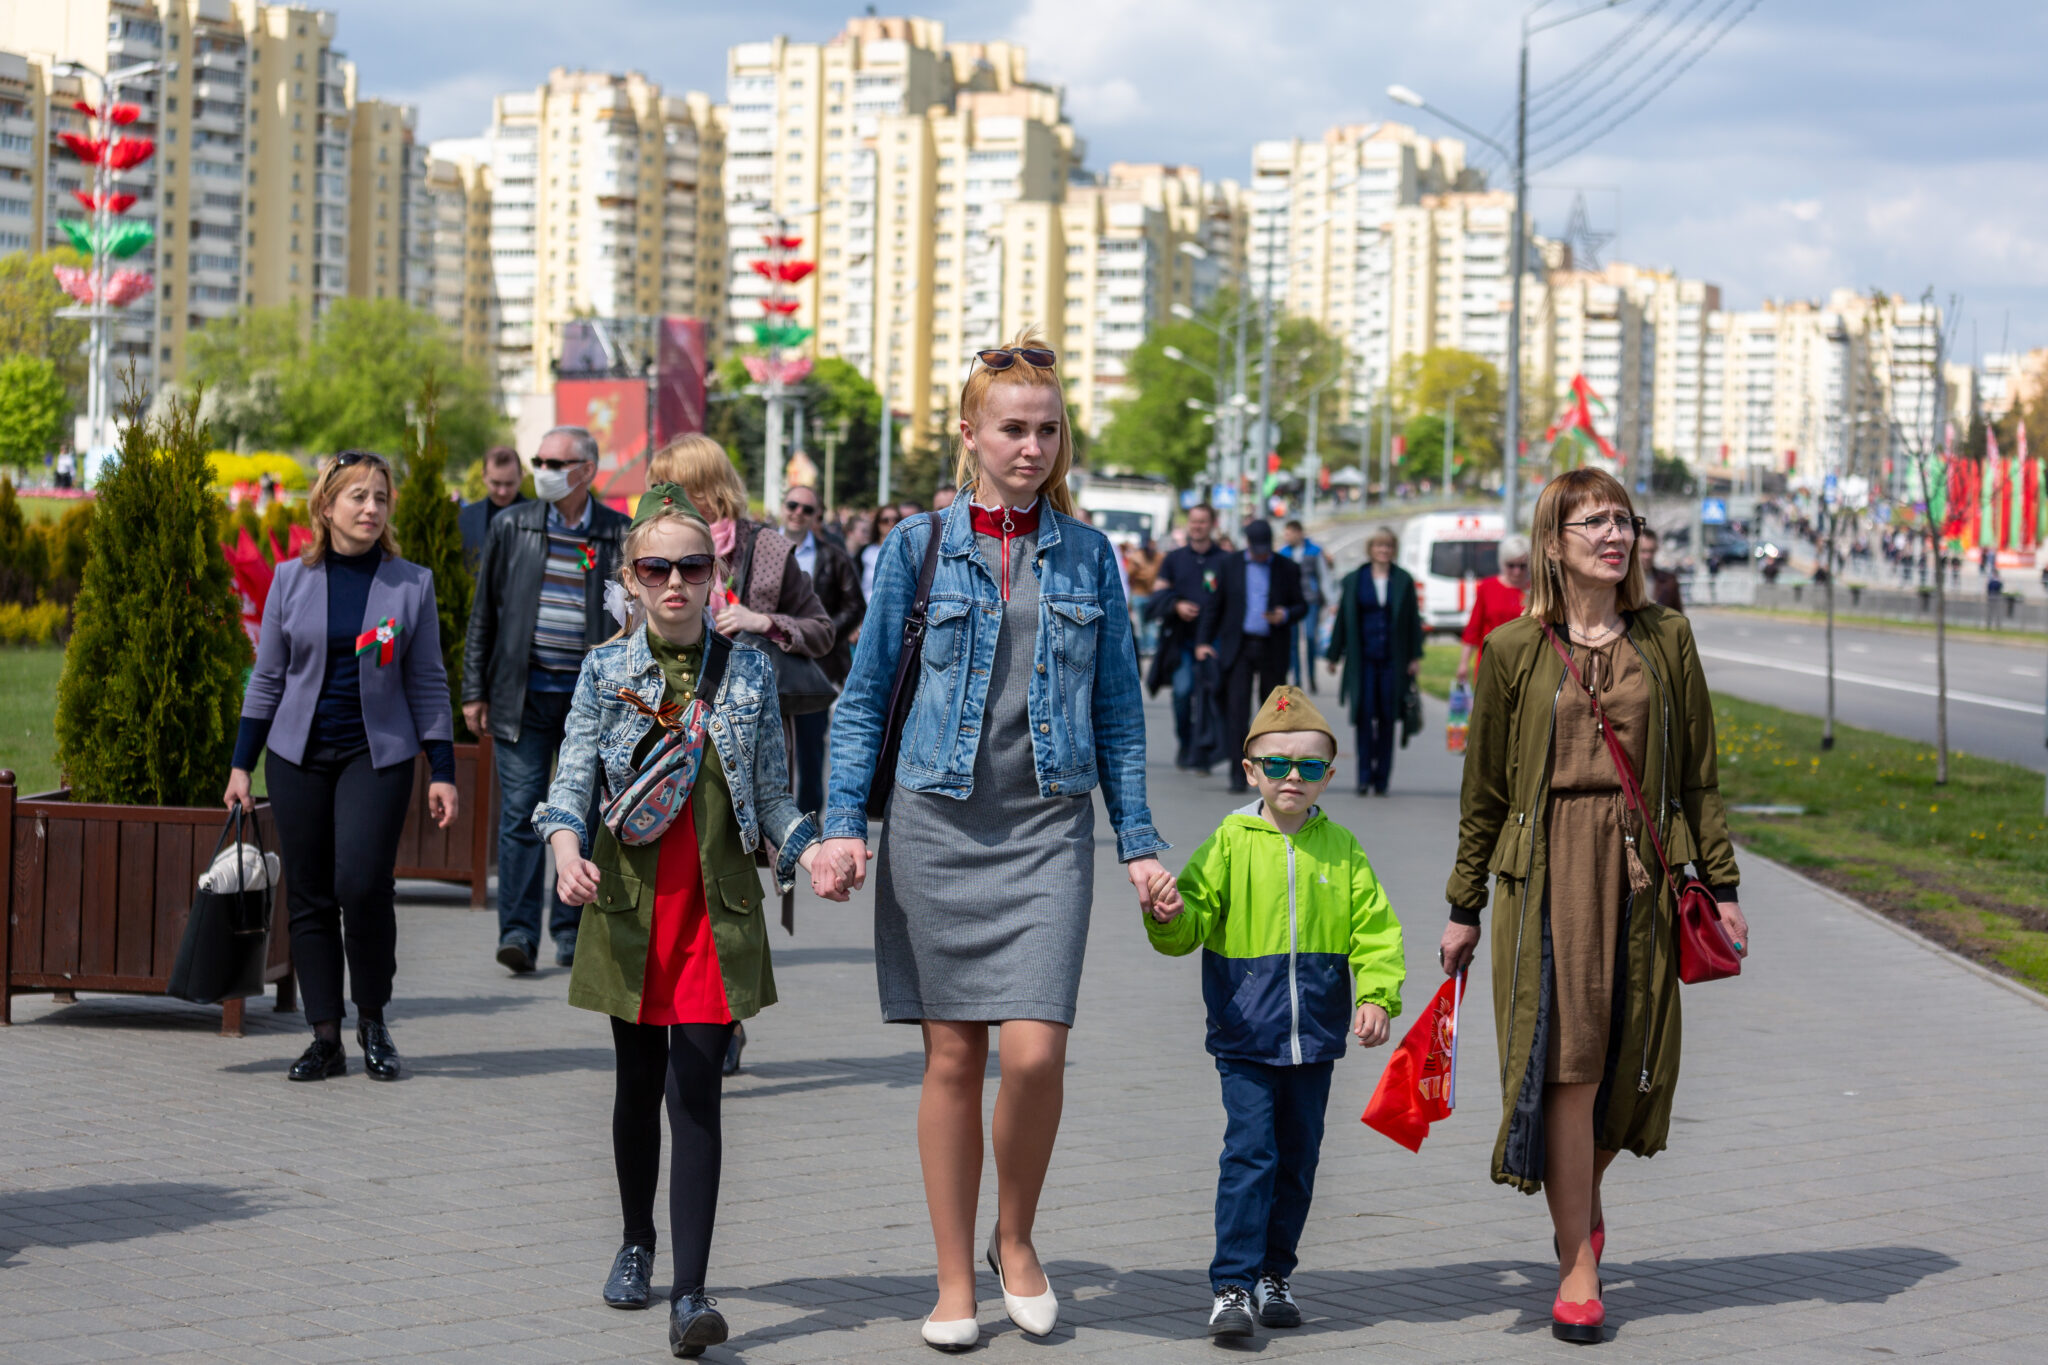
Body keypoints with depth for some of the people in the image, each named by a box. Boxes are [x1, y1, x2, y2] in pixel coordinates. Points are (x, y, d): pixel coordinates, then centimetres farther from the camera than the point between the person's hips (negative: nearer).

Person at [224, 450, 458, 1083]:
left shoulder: (411, 584, 2)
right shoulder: (292, 579, 5)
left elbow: (427, 683, 5)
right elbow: (268, 677, 10)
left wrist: (442, 771, 0)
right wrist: (242, 764, 7)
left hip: (379, 753, -2)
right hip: (299, 754, 2)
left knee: (362, 881, -17)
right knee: (309, 895, 2)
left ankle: (373, 1020, 3)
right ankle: (326, 1037, 10)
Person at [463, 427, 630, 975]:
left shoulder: (620, 535, 3)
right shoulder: (511, 527, 5)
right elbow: (484, 614, 9)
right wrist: (475, 690, 4)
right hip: (523, 694, 0)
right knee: (520, 812, -5)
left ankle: (571, 930, 15)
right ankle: (518, 931, -3)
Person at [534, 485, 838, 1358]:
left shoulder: (747, 671, 5)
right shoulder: (607, 670, 3)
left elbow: (771, 792, 8)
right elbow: (573, 777, -3)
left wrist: (809, 856, -9)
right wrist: (567, 851, -22)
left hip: (717, 904, -1)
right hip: (630, 901, 1)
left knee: (697, 1086, -8)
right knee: (639, 1080, 12)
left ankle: (690, 1293, -13)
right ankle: (636, 1241, 34)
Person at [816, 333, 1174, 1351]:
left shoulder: (1086, 555, 8)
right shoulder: (921, 545, 3)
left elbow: (1118, 711, 12)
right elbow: (866, 695, 6)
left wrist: (1139, 842, 7)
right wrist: (844, 821, -3)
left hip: (1047, 829, 1)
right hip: (936, 825, -1)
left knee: (1034, 1051, -12)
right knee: (952, 1056, 3)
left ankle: (1016, 1239, 13)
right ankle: (955, 1282, 14)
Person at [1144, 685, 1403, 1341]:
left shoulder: (1340, 849, 4)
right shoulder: (1230, 842, -3)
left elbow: (1373, 929, 4)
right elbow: (1197, 914, -3)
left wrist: (1377, 995, -9)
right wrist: (1170, 919, -26)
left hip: (1315, 1035, 3)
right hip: (1246, 1034, -3)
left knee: (1297, 1157, 11)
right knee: (1249, 1152, -10)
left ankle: (1273, 1273, 25)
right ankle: (1232, 1286, -6)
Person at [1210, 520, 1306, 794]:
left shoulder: (1287, 568, 3)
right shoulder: (1230, 565, 4)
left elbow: (1301, 606, 6)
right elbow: (1216, 605, 7)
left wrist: (1284, 616, -16)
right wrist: (1205, 641, 1)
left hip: (1272, 649, 1)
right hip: (1238, 646, -1)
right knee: (1236, 709, -9)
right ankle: (1238, 773, -10)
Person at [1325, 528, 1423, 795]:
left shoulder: (1404, 581, 5)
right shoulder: (1353, 581, 5)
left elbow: (1413, 620, 6)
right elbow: (1343, 620, 7)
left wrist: (1415, 657, 2)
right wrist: (1335, 655, 6)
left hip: (1393, 660, 0)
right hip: (1363, 660, 0)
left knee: (1387, 718, 3)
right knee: (1364, 716, -7)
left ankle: (1381, 778, 10)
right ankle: (1364, 776, -2)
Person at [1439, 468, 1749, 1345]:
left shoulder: (1665, 640, 7)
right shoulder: (1514, 651, 2)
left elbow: (1699, 775, 10)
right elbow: (1484, 789, 6)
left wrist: (1720, 886, 7)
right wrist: (1464, 907, 6)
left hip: (1642, 870, 2)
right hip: (1546, 868, -2)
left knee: (1634, 1062, 6)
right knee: (1565, 1062, -5)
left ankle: (1584, 1197, 36)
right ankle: (1577, 1265, 4)